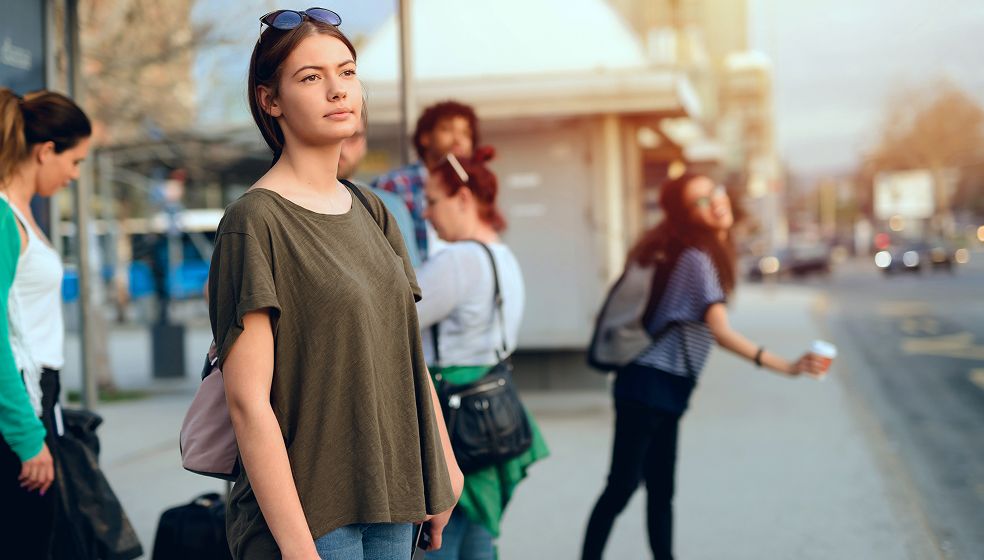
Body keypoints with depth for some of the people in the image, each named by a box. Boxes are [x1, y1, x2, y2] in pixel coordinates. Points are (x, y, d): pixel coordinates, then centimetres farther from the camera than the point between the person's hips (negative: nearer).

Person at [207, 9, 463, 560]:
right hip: (311, 512, -6)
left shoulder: (372, 212, 9)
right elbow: (249, 401, -17)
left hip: (392, 501, 7)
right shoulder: (255, 220, -13)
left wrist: (444, 461, 13)